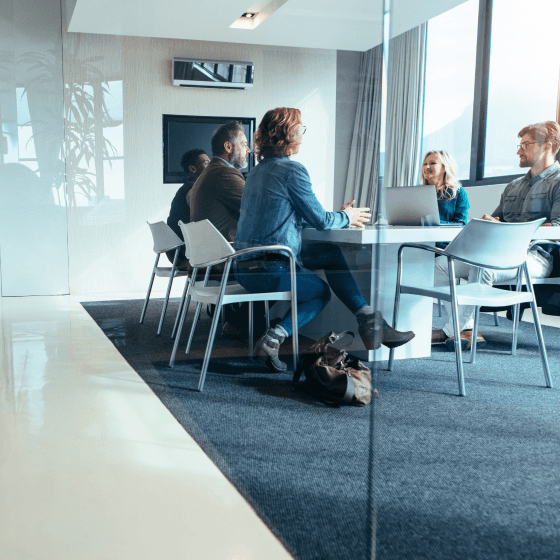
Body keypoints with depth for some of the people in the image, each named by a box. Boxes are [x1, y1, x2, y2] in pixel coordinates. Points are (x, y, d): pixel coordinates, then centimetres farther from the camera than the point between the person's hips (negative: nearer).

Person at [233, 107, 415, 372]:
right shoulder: (291, 170, -13)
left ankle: (370, 322, 16)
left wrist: (339, 215, 26)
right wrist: (346, 217, 14)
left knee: (331, 253, 19)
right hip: (269, 270, -8)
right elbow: (320, 221, -9)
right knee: (322, 291, 21)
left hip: (244, 266, 8)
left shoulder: (258, 170, 16)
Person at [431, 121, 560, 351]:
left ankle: (451, 331, -24)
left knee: (482, 266, -37)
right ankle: (467, 330, -16)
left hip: (535, 256, -8)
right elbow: (495, 219, 27)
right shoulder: (514, 186, 27)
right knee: (441, 263, -10)